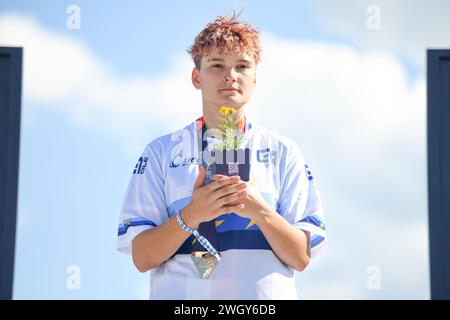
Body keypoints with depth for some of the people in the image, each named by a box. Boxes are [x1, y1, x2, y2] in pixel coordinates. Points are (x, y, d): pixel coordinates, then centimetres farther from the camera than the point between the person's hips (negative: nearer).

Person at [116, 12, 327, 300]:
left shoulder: (284, 152, 9)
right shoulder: (161, 152, 8)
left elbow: (301, 258, 3)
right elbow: (142, 258, 1)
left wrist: (260, 210, -13)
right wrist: (193, 214, -14)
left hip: (267, 298, 0)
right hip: (182, 294, 0)